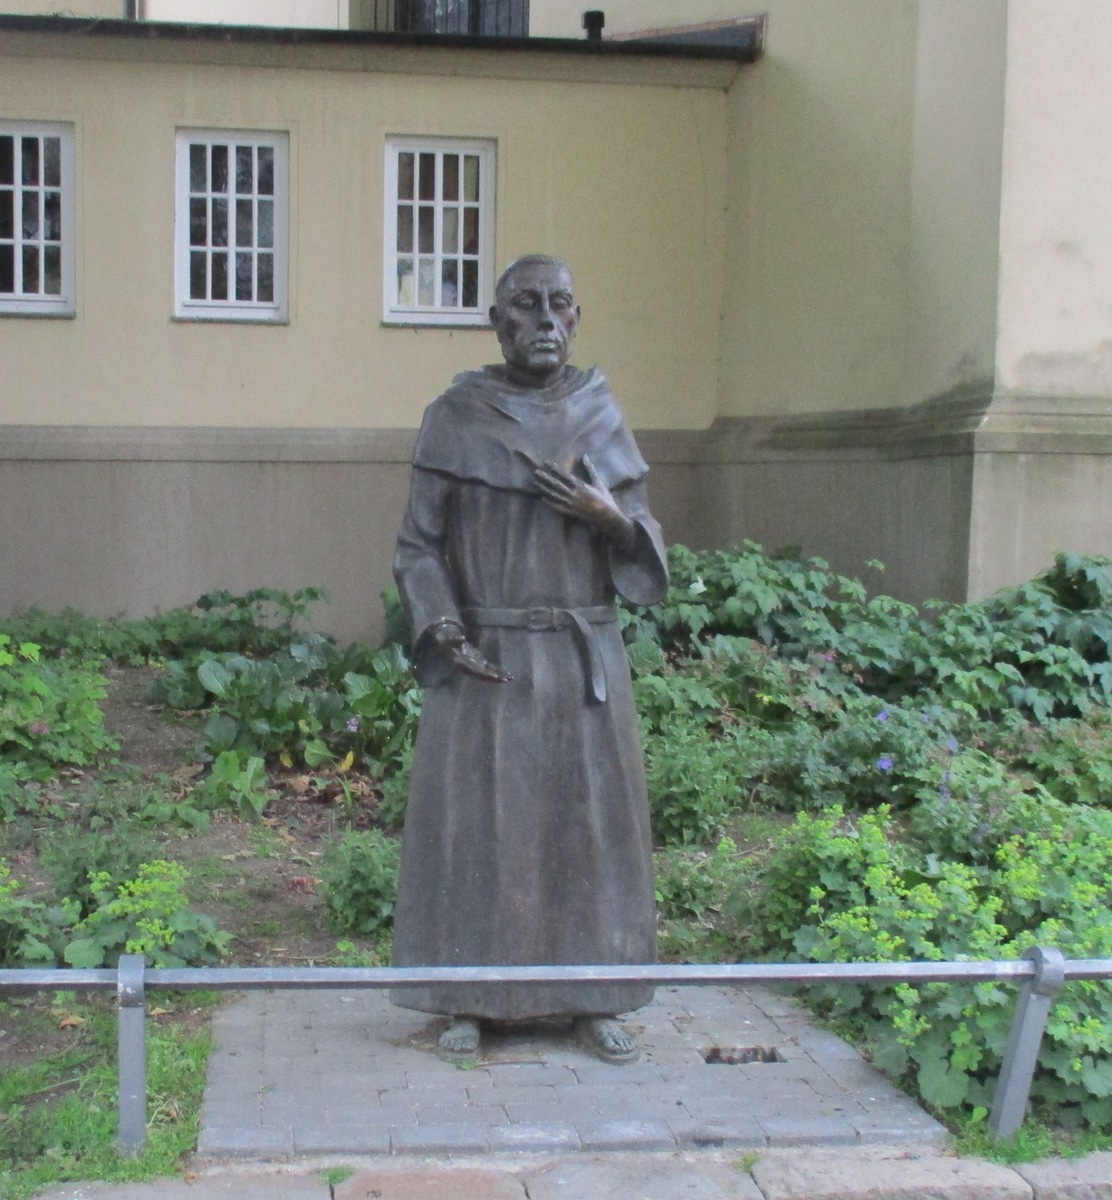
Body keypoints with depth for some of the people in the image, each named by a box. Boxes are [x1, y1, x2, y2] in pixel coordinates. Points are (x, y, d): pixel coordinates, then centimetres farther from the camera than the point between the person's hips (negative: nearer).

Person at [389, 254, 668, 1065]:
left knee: (589, 818, 7)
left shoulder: (602, 415, 5)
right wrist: (445, 633, -14)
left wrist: (611, 517, -14)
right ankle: (468, 1001, 16)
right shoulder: (455, 418, -2)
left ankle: (593, 999, 20)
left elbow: (643, 545, 8)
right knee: (474, 820, 3)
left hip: (585, 658, 2)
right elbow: (419, 545, 0)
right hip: (486, 660, -2)